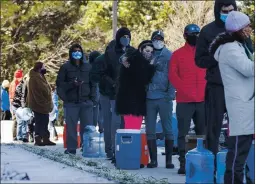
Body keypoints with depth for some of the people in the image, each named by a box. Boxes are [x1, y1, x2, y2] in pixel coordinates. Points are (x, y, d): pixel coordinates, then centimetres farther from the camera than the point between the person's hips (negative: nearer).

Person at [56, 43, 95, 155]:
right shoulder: (66, 67, 6)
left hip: (86, 102, 2)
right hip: (71, 103, -1)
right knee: (71, 126, -1)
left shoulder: (88, 67, 12)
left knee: (87, 126, 0)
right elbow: (60, 84, 3)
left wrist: (92, 98, 2)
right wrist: (72, 84, -11)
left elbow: (93, 84, 13)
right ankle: (71, 148, 3)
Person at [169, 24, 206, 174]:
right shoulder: (178, 54, 6)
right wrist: (185, 91, -13)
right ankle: (183, 163, -3)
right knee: (183, 133, -3)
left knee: (202, 133, 6)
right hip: (184, 101, -2)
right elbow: (173, 76, -2)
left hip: (203, 100, 2)